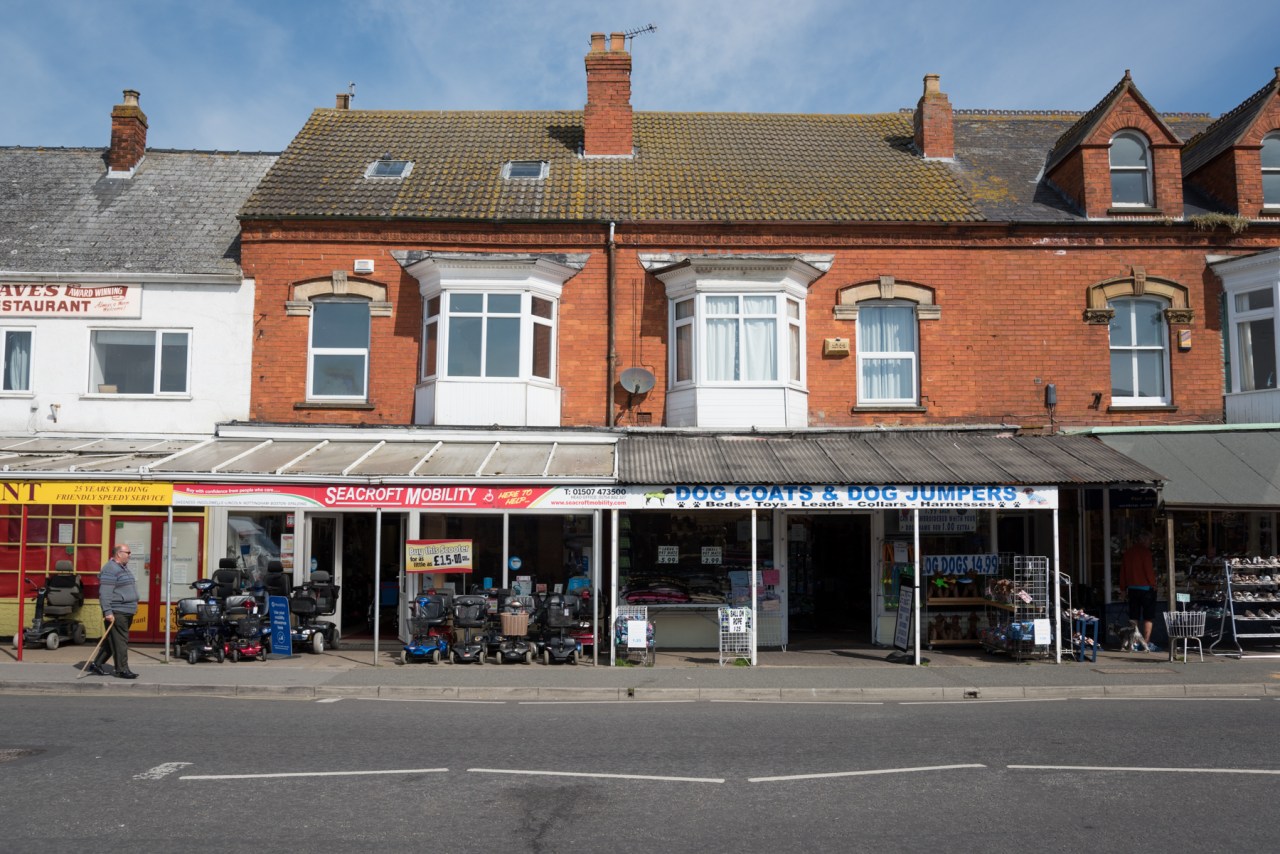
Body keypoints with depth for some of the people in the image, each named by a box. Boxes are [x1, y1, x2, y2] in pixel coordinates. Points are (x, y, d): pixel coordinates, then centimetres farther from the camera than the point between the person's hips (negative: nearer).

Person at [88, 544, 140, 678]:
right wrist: (107, 612, -24)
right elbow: (104, 593, -20)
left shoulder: (123, 568, 18)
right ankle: (122, 670, -2)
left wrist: (133, 606, 23)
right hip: (116, 613, -10)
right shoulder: (110, 569, -14)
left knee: (112, 641, 15)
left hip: (126, 612, 10)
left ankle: (96, 664, 23)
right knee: (119, 641, -6)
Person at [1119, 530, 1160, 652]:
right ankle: (1146, 643, -4)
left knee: (1133, 617, 10)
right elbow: (1149, 569, -15)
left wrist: (1123, 586, 17)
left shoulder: (1128, 552, 11)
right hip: (1145, 587, -6)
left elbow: (1123, 570, 13)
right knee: (1148, 617, -1)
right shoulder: (1145, 551, -10)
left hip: (1132, 588, 6)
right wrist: (1153, 584, -6)